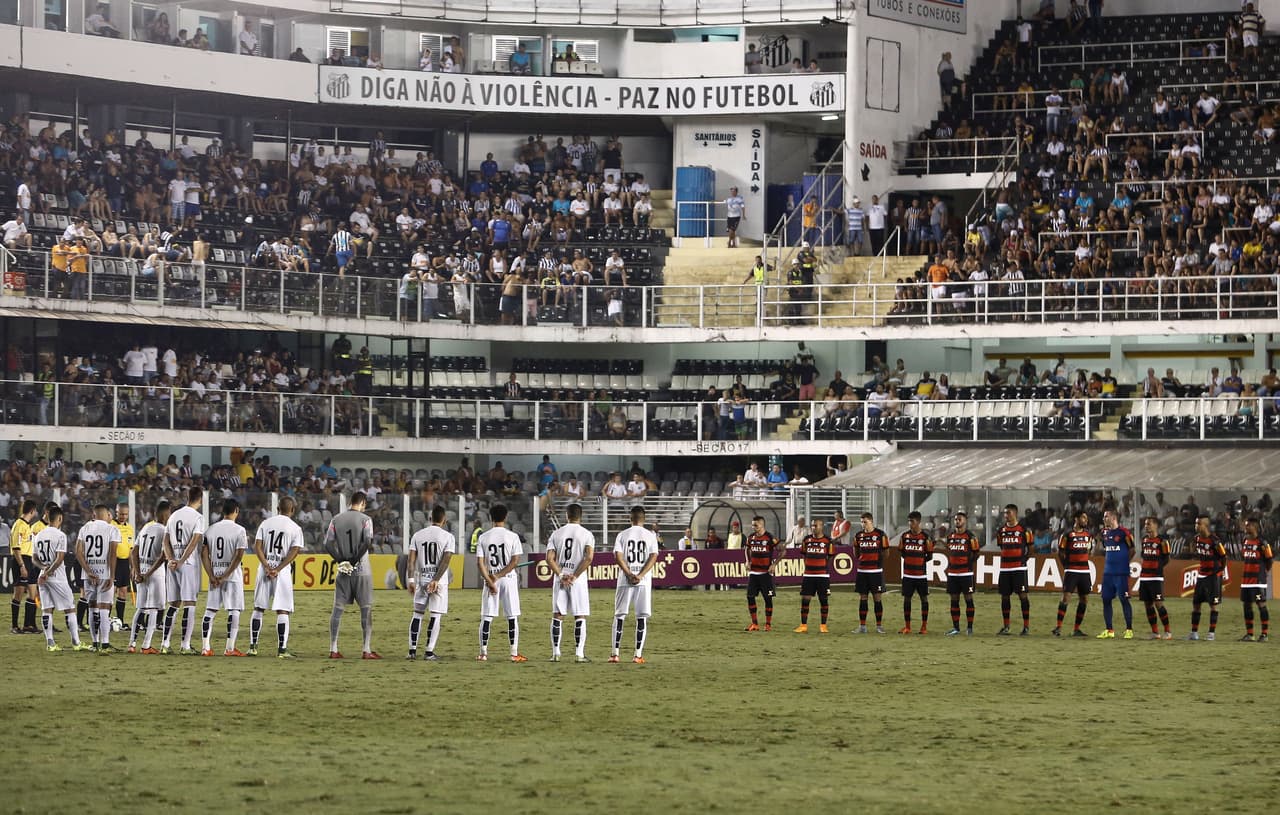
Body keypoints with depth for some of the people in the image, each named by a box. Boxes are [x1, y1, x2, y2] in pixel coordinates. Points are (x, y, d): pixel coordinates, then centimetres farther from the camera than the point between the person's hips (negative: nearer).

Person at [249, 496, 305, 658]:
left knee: (258, 608, 10)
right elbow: (294, 552, -11)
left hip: (264, 569, 3)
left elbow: (257, 547, -1)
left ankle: (253, 646, 8)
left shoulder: (265, 524, 8)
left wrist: (267, 567, -7)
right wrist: (277, 570, -13)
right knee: (282, 611, -1)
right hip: (283, 572, -3)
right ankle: (282, 649, -7)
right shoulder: (295, 528, -1)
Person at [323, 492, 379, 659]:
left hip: (343, 570, 3)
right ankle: (366, 650, -2)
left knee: (338, 609, 6)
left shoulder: (336, 519, 7)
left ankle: (333, 649, 4)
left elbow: (328, 543, -1)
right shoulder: (365, 519, -4)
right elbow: (367, 542, -17)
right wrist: (355, 560, -11)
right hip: (362, 570, -3)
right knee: (366, 609, 2)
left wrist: (341, 561, -3)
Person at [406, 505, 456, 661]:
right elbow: (446, 561, -13)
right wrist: (436, 580, -15)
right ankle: (429, 652, -2)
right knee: (435, 616, 0)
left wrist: (410, 579, -4)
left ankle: (412, 650, 6)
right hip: (439, 581, -3)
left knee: (417, 613, 11)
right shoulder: (448, 537, -4)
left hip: (421, 579, 3)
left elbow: (411, 559, -2)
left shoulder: (418, 535, 5)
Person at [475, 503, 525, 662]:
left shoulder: (484, 537, 1)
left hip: (489, 579, 2)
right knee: (513, 617, 2)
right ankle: (514, 653, -1)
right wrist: (499, 576, -8)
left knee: (486, 618, 6)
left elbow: (480, 562, -5)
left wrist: (490, 581, -7)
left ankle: (483, 653, 4)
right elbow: (515, 561, -10)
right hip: (509, 579, -2)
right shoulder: (512, 536, -4)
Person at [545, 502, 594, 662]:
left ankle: (555, 653, 4)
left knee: (557, 616, 7)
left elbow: (549, 558, -3)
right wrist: (575, 576, -10)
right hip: (578, 580, -2)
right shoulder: (586, 534, -1)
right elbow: (589, 557, -14)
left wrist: (561, 575, -5)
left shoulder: (556, 534, 6)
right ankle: (579, 653, -4)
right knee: (580, 617, 2)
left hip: (560, 579, 2)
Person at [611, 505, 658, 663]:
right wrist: (640, 576, -12)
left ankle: (615, 653, 2)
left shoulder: (622, 535, 4)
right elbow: (653, 557, -6)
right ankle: (638, 655, -2)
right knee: (642, 617, 3)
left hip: (625, 580, 0)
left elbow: (618, 556, -6)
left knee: (619, 616, 7)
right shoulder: (650, 535, 4)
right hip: (644, 582, 0)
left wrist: (630, 575, -8)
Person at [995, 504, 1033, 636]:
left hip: (1019, 568, -5)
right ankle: (1006, 627, 13)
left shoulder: (1023, 530, -2)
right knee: (1004, 596, 6)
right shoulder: (1001, 531, 12)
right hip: (1004, 568, 5)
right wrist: (1005, 559, 10)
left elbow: (1029, 548, 2)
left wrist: (1023, 559, -6)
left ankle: (1026, 626, -3)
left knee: (1022, 595, -6)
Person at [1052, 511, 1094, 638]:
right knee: (1066, 596, -12)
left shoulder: (1088, 534, 10)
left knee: (1084, 599, 5)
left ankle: (1076, 629, 13)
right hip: (1071, 570, -6)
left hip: (1085, 570, 6)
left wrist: (1084, 561, 12)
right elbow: (1060, 552, 0)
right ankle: (1058, 627, -9)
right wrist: (1067, 566, 2)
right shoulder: (1067, 534, -5)